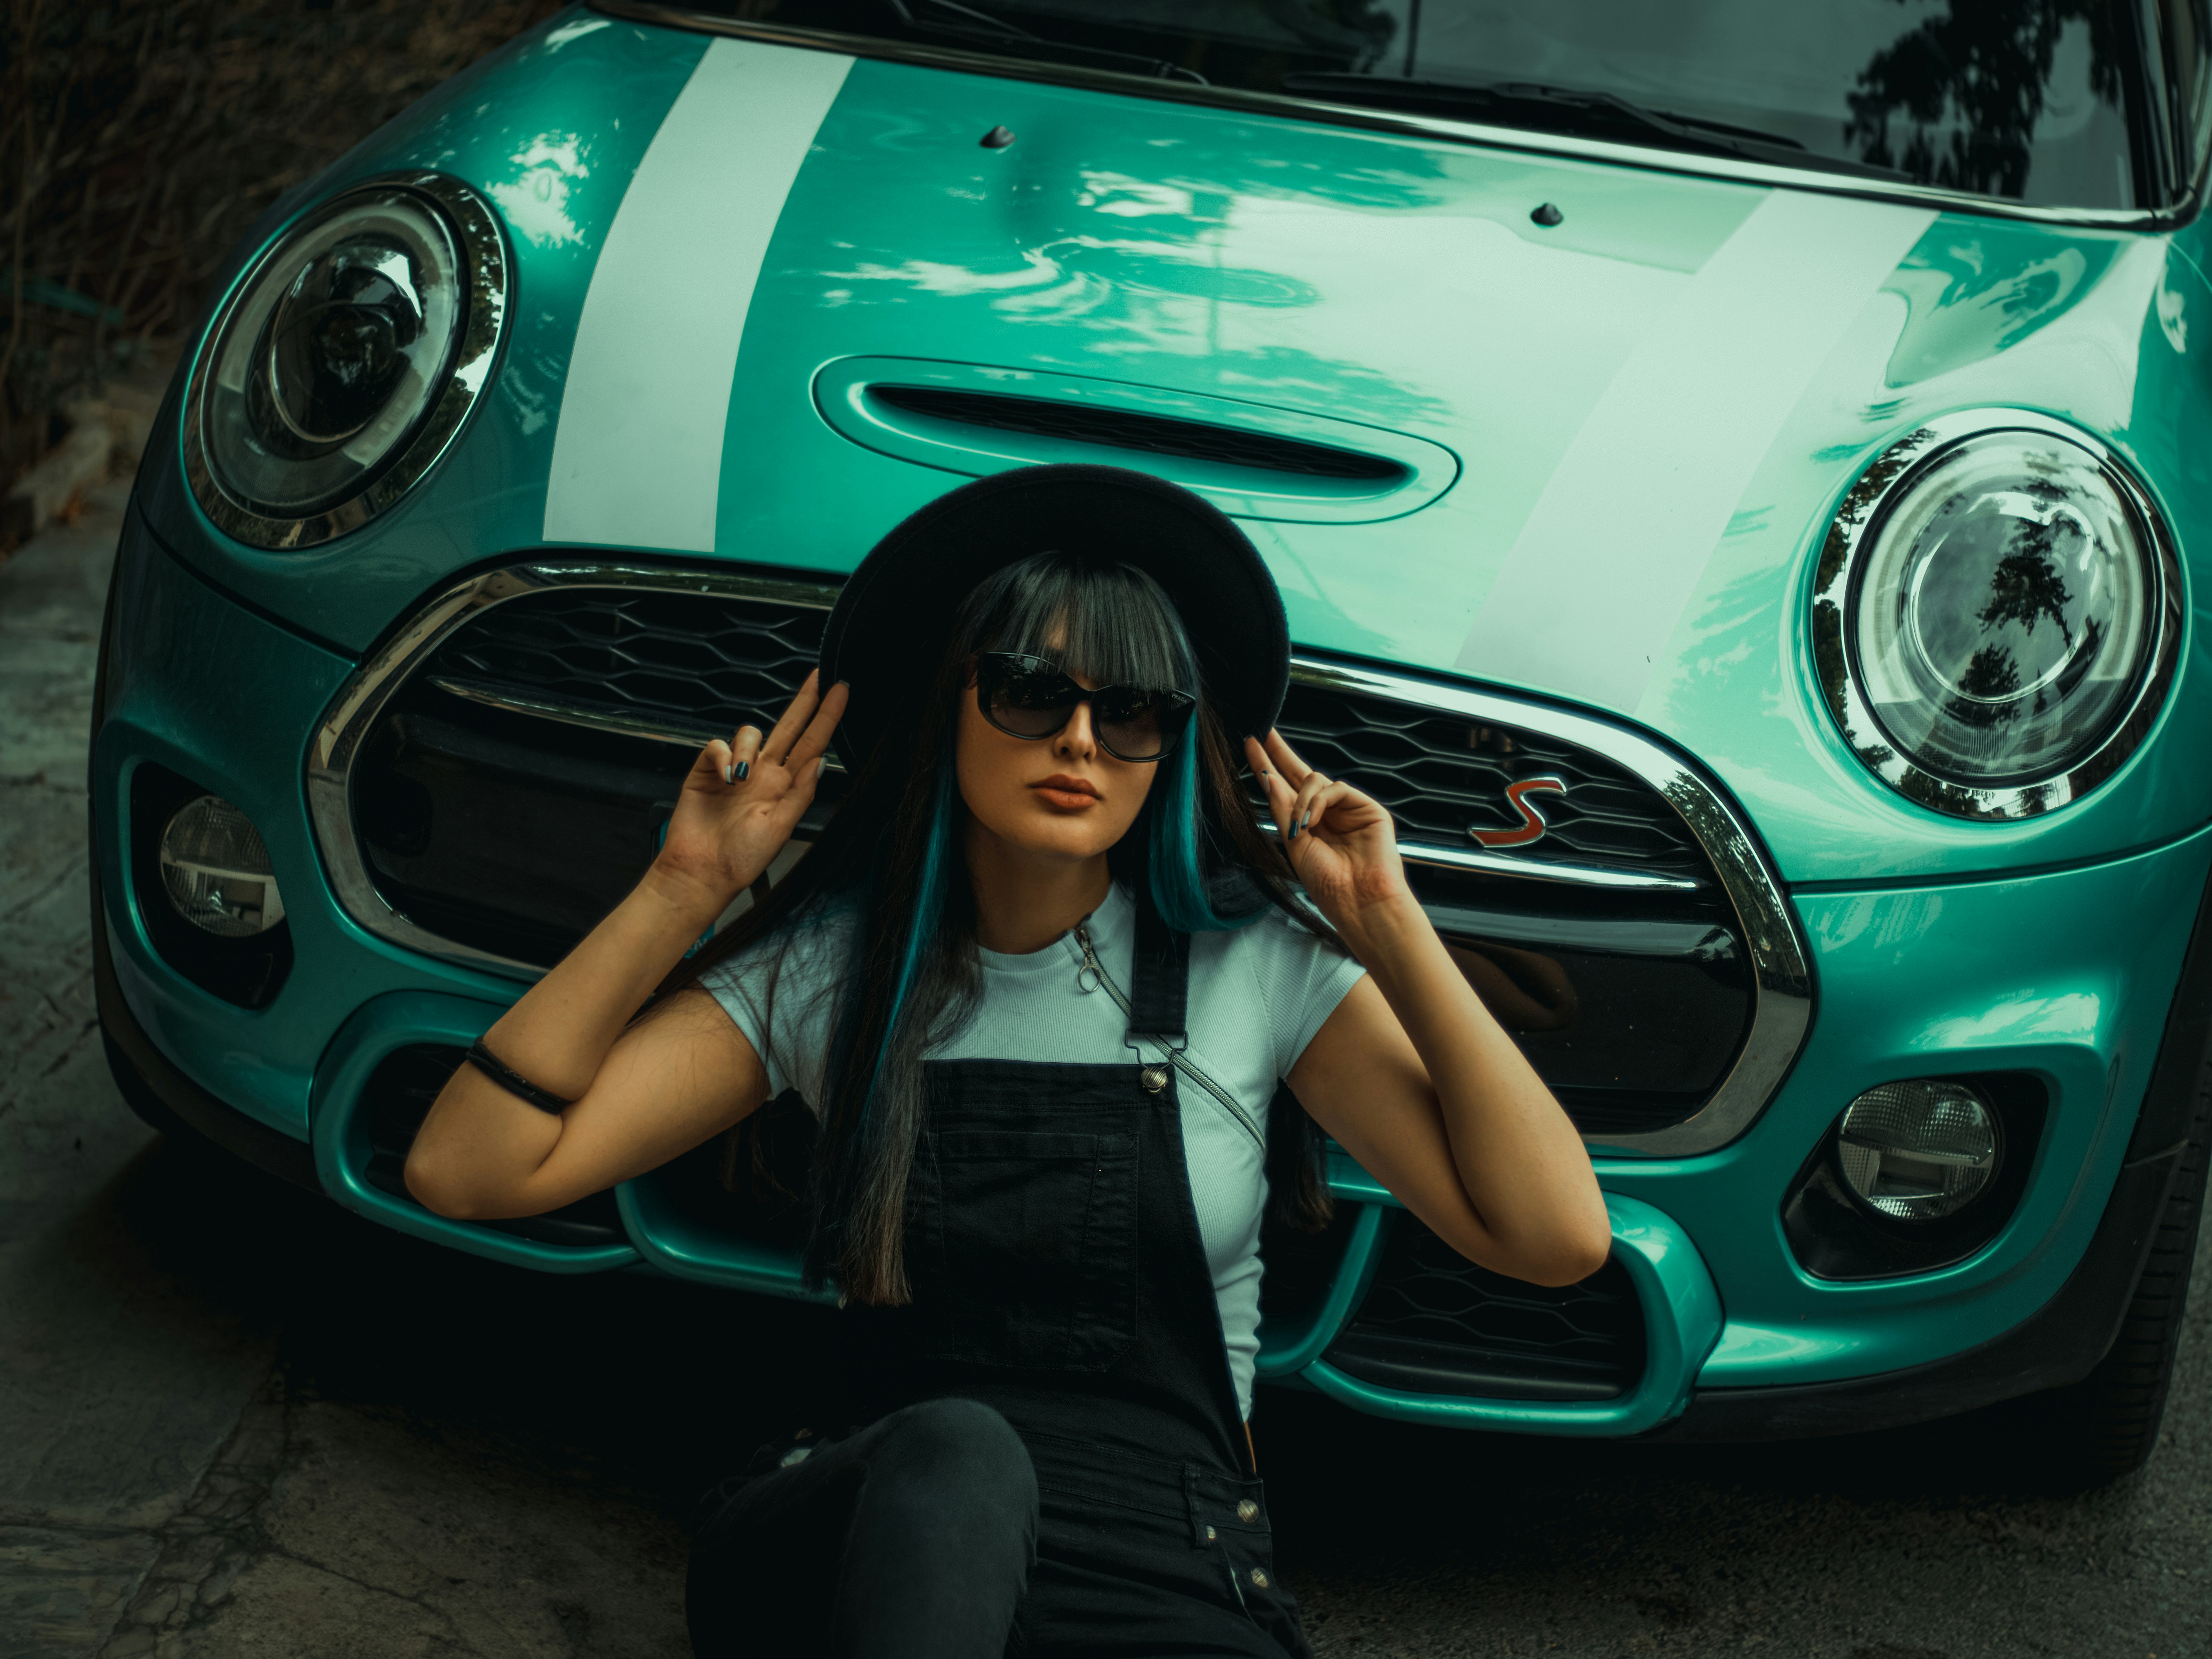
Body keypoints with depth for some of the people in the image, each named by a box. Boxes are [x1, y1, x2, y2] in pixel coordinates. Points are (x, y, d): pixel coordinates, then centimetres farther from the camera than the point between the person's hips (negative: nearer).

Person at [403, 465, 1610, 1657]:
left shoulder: (1259, 966, 5)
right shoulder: (831, 965, 8)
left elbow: (1555, 1237, -2)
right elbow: (467, 1171, 2)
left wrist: (1387, 922, -2)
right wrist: (685, 889, 2)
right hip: (883, 1541, 1)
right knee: (952, 1448, -37)